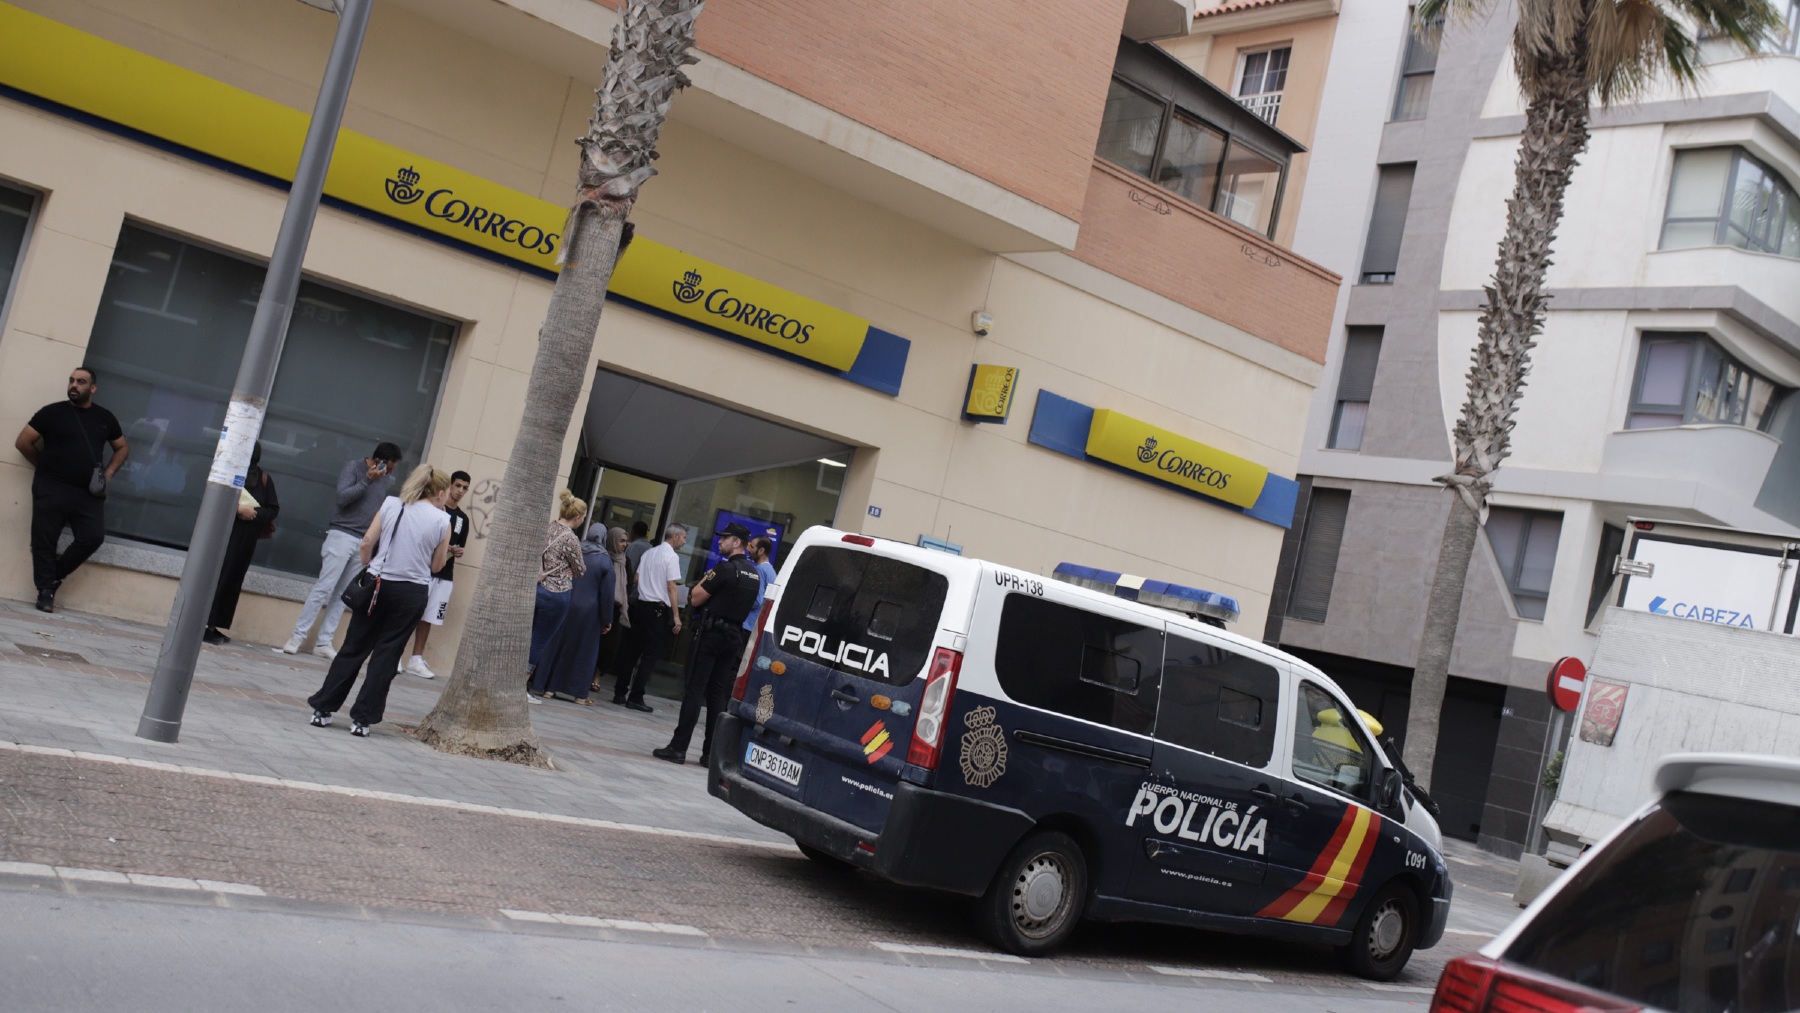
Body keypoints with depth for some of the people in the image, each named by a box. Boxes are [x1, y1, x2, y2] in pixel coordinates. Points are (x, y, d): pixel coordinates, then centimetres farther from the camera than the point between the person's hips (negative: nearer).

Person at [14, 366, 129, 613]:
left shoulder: (105, 418, 9)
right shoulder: (52, 412, -1)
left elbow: (123, 447, 21)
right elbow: (23, 442, 3)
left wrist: (108, 473, 7)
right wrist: (45, 466, 7)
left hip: (88, 492, 3)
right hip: (51, 488, -3)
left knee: (93, 537, -7)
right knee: (45, 540, -1)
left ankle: (54, 576, 14)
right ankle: (45, 590, 9)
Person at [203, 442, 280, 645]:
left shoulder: (264, 479, 7)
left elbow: (274, 509, 8)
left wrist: (255, 513, -11)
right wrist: (237, 508, -17)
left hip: (246, 539, 4)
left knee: (232, 582, 5)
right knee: (216, 577, -8)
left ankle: (213, 626, 10)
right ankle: (204, 626, -6)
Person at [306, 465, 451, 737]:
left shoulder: (391, 504, 2)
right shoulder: (441, 521, -5)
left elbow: (366, 544, 1)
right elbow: (436, 565, 1)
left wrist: (368, 570, 15)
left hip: (378, 584, 2)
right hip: (412, 593, -2)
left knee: (354, 647, 11)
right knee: (386, 655, 6)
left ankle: (323, 708, 15)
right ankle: (363, 718, 6)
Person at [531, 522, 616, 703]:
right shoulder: (605, 561, -8)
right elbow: (607, 593, -7)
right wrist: (607, 619, -1)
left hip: (566, 606, 3)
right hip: (589, 612, -3)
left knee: (557, 645, 11)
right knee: (584, 651, 6)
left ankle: (549, 687, 12)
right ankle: (578, 693, 7)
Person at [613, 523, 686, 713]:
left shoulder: (648, 553, 13)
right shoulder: (672, 556, -9)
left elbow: (636, 579, 13)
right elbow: (671, 587, -13)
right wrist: (676, 616, -12)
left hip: (641, 605, 7)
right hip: (659, 609, -7)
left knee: (633, 651, 12)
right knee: (651, 654, -2)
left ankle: (620, 693, 14)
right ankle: (636, 698, -4)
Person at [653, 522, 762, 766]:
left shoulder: (725, 568, -14)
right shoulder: (754, 574, 12)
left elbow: (696, 599, -11)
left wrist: (704, 580, 5)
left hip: (712, 633, -7)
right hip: (735, 635, 7)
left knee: (695, 689, -4)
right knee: (717, 693, 10)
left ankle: (678, 748, -4)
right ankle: (711, 753, 10)